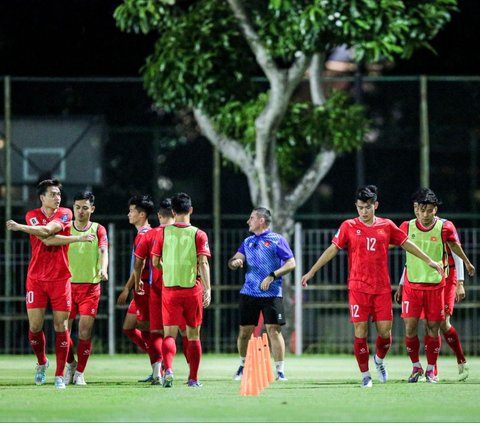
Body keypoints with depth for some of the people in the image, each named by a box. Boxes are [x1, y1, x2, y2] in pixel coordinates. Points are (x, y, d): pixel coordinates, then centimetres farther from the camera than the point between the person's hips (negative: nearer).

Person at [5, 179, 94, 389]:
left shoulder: (65, 214, 3)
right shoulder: (32, 215, 3)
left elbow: (48, 230, -17)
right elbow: (46, 239, -14)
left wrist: (21, 227, -20)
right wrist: (78, 239, -18)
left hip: (60, 278, 0)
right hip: (36, 278, 0)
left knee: (61, 326, -3)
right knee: (34, 326, -3)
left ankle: (60, 374, 3)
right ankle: (41, 362, 24)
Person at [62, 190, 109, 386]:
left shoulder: (98, 230, 2)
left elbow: (103, 251, -12)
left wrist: (103, 269, -32)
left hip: (90, 286, -1)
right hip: (68, 284, 1)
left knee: (85, 331, -6)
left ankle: (80, 373, 7)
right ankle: (70, 364, 24)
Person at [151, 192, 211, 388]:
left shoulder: (163, 232, 1)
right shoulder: (199, 234, -3)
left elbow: (155, 262, 6)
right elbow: (203, 263, -11)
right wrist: (207, 289, -11)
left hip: (169, 289, 0)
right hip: (192, 289, 0)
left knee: (169, 334, 0)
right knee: (193, 335, 12)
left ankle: (168, 368, -26)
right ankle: (193, 378, 14)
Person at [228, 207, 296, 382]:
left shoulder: (277, 240, -2)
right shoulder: (248, 241, 15)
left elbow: (291, 263, -6)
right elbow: (234, 260, 13)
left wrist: (272, 276, -17)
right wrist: (234, 262, -12)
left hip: (271, 294, -5)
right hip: (249, 293, 5)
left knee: (274, 330, -9)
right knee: (244, 331, 6)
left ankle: (280, 370, -3)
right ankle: (243, 365, 25)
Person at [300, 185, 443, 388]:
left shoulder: (387, 226, 5)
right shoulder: (348, 226, 1)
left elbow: (407, 244, 15)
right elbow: (332, 249, 3)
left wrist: (428, 260, 17)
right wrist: (311, 272, 0)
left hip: (382, 288, 2)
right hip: (358, 288, -2)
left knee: (385, 331, 0)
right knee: (360, 332, -5)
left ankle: (379, 360, 31)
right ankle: (365, 375, 6)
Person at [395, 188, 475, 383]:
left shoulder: (445, 227, -5)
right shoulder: (407, 227, -4)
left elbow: (455, 247, 14)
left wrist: (467, 264, 28)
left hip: (436, 285, -1)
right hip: (412, 285, 1)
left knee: (433, 329, 1)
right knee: (410, 328, -4)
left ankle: (431, 370, 16)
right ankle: (416, 367, 15)